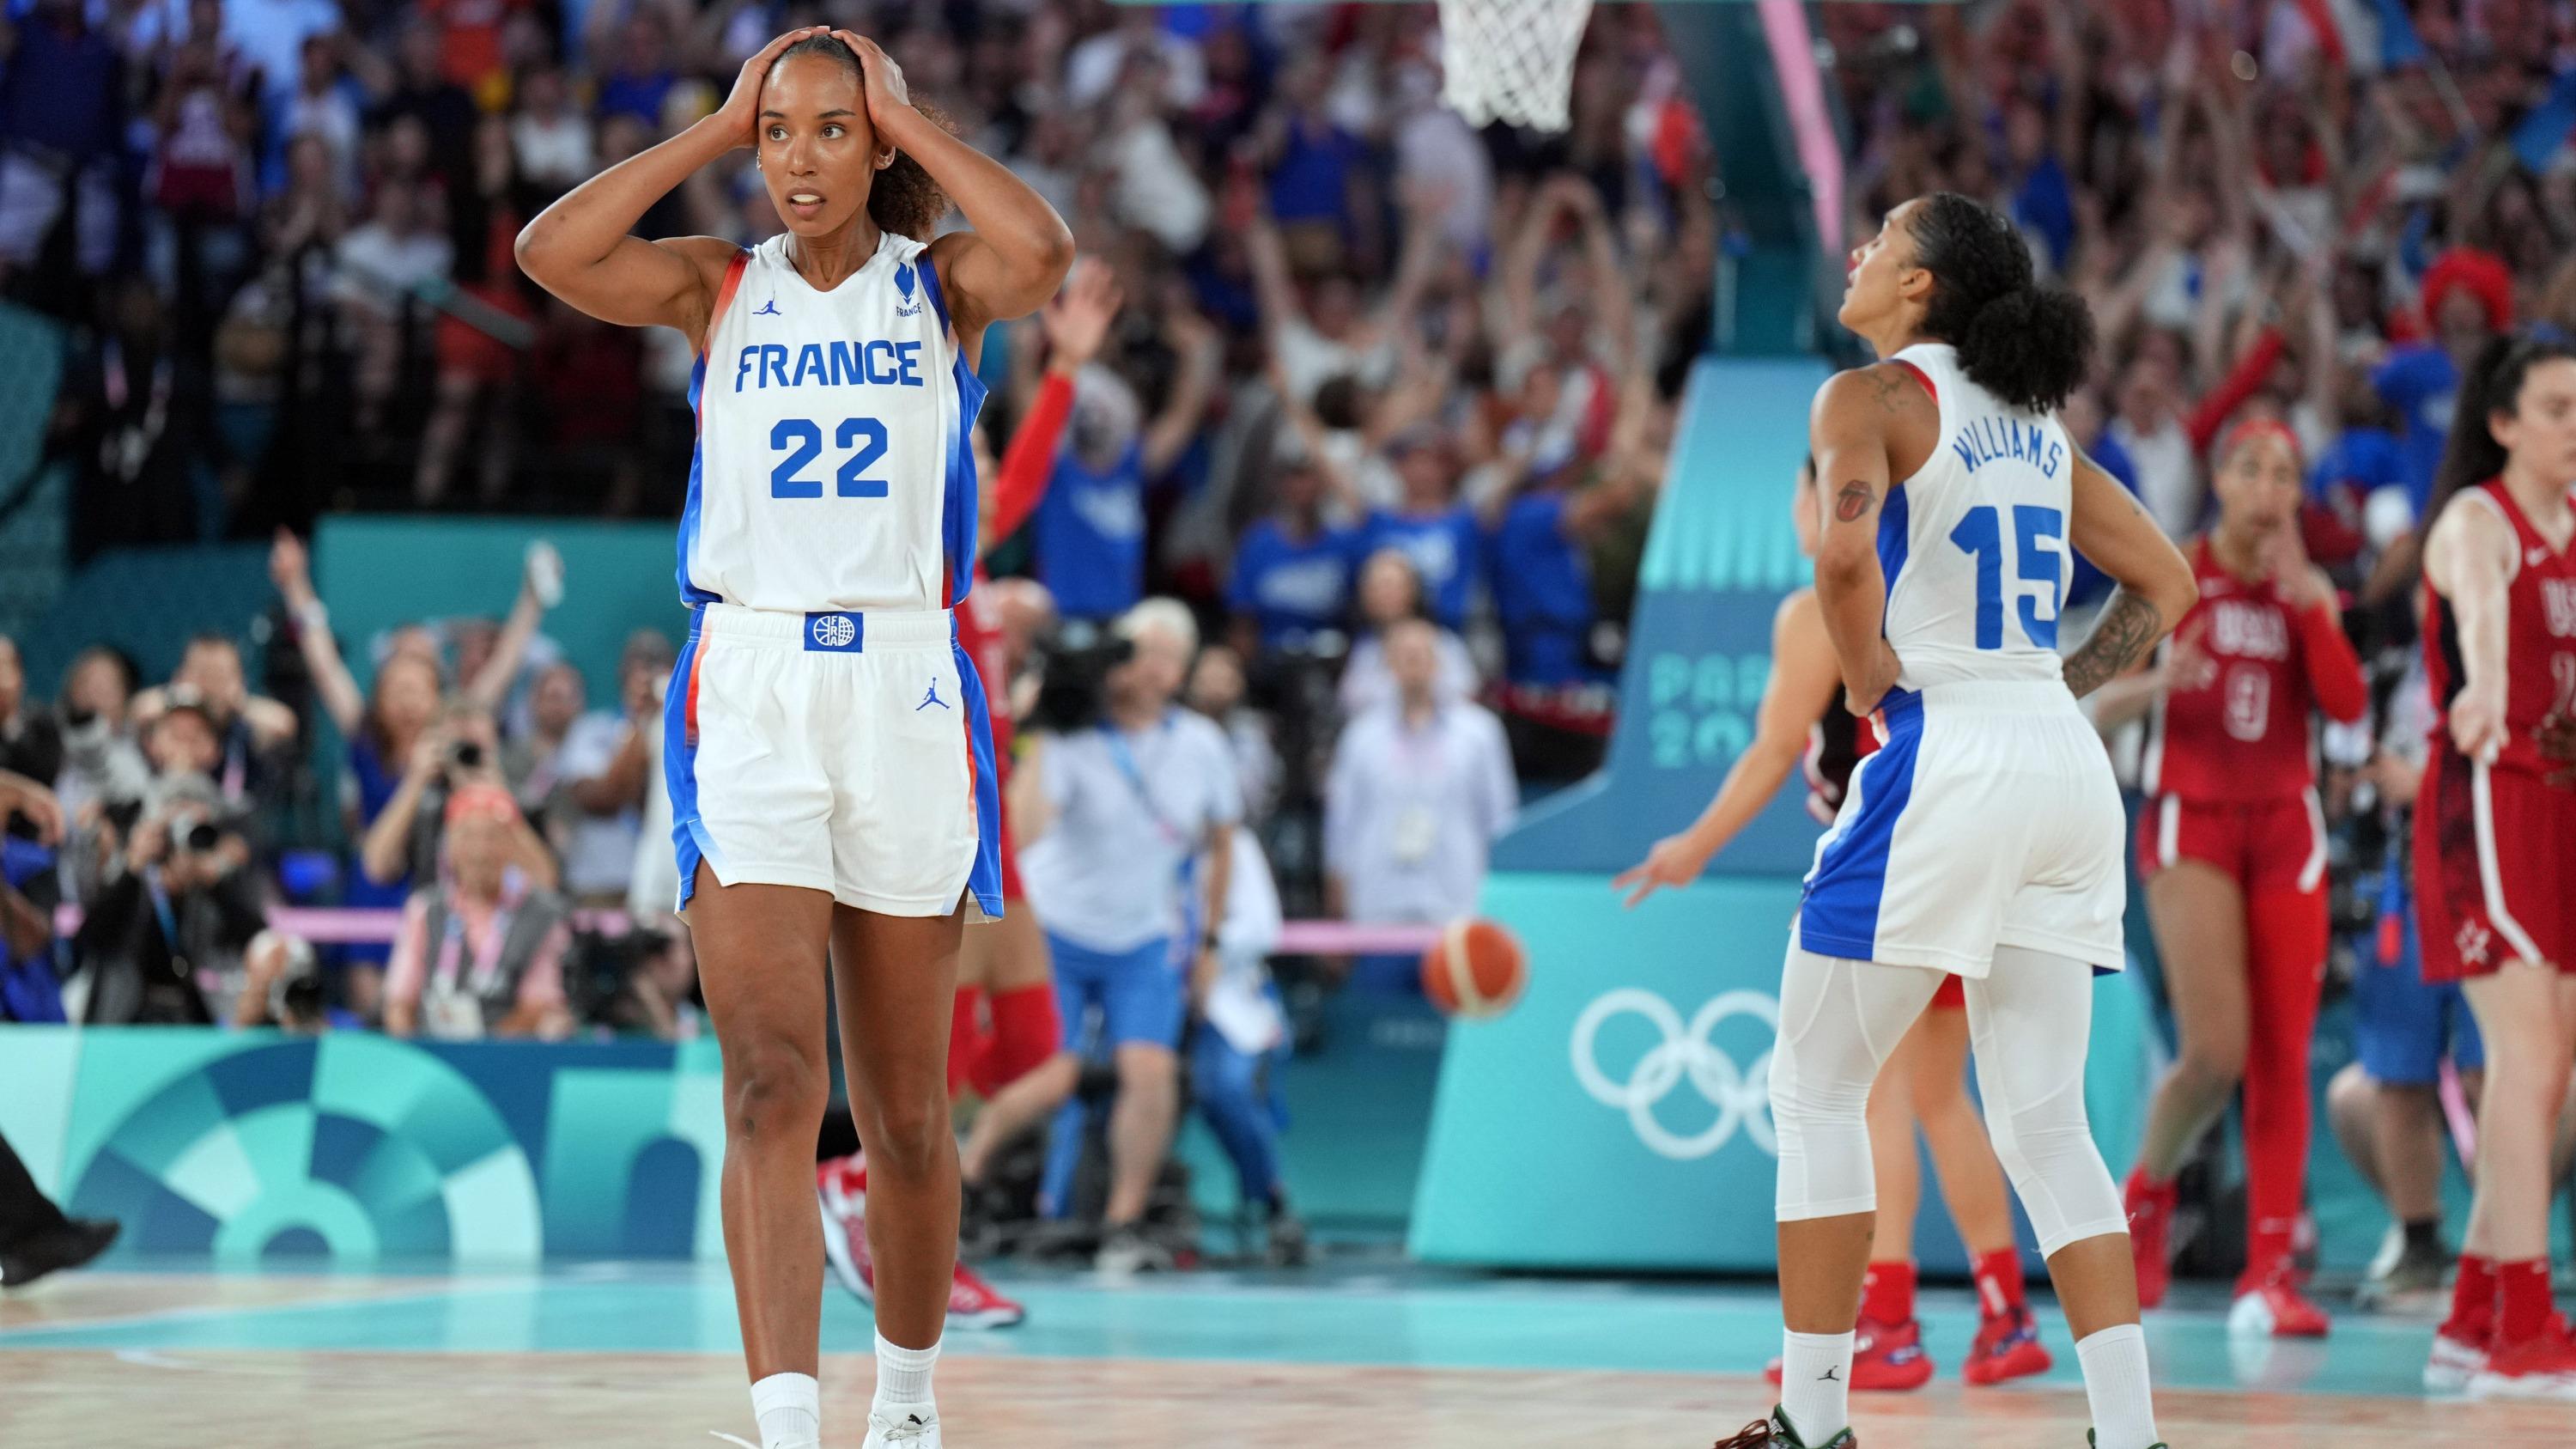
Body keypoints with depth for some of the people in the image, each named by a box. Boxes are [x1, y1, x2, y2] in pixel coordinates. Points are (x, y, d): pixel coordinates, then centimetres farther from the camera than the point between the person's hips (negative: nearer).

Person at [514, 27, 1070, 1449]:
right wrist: (717, 127, -5)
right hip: (748, 688, -1)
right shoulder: (718, 285, 6)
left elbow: (1041, 250, -19)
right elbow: (549, 251, -12)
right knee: (772, 1088, -16)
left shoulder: (940, 283, 5)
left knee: (905, 1113, 11)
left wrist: (907, 120, -7)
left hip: (904, 690, 1)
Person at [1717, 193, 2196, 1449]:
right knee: (2044, 1123, 7)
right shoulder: (2033, 419, 17)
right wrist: (2050, 685, 16)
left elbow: (1844, 550, -24)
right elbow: (2164, 584, 22)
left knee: (1815, 1091, 6)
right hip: (2065, 767, 7)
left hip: (1940, 761, -7)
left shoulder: (1873, 397, -4)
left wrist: (1869, 677, -9)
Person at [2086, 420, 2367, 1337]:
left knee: (2284, 1056, -4)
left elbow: (2348, 704, -5)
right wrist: (2156, 684, -24)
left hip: (2286, 824, 3)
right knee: (2216, 1050, -15)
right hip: (2190, 818, -3)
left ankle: (2269, 1275, -2)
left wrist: (2303, 600, -13)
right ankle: (2148, 1192, 14)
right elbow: (2100, 707, -3)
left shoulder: (2308, 590, 9)